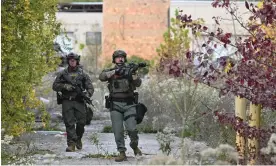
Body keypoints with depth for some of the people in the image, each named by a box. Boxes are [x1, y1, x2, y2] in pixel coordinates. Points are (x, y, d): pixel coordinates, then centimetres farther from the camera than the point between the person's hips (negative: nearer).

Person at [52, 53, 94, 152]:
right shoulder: (63, 74, 10)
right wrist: (65, 86, -12)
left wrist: (88, 95, -14)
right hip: (67, 102, -1)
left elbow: (90, 87, 7)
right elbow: (55, 86, 6)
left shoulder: (82, 74, 10)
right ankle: (71, 144, -9)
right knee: (69, 123, -8)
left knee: (81, 122, -1)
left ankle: (78, 139, 26)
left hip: (79, 101, 1)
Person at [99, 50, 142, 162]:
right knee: (118, 131, -5)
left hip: (129, 104, 0)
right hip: (115, 105, 0)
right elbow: (101, 77, -13)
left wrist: (133, 74, -23)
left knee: (132, 129, -10)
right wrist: (115, 71, -22)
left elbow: (138, 83, -4)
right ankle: (122, 153, 1)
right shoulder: (110, 72, 9)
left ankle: (135, 146, 16)